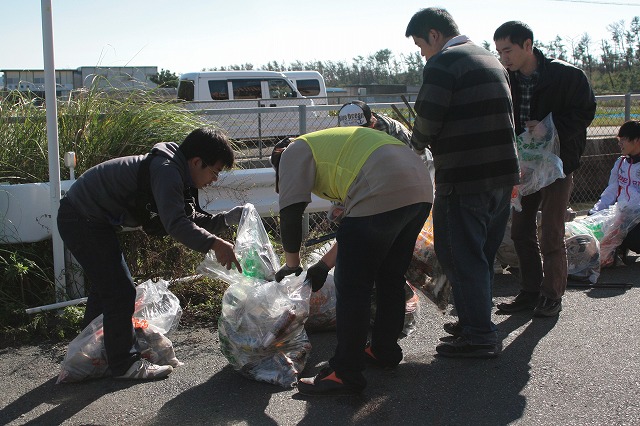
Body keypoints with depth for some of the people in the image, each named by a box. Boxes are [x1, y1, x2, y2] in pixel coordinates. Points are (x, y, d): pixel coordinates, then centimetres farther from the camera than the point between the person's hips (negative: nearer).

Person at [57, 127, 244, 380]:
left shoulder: (174, 172, 6)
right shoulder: (166, 170, -25)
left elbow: (192, 219, 8)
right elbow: (175, 224, -36)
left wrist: (230, 218, -2)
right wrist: (213, 243, -43)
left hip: (86, 220, 11)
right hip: (83, 221, -11)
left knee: (106, 285, 24)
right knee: (120, 291, -8)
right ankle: (125, 364, 4)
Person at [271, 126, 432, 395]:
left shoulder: (295, 151, 13)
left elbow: (291, 212, 1)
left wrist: (292, 263, 14)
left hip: (383, 196, -9)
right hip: (421, 192, 10)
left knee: (352, 285, -1)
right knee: (390, 277, 22)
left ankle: (346, 374, 4)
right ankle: (385, 350, 35)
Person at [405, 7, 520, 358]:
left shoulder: (443, 63, -11)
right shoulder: (491, 60, 18)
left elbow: (428, 120, -16)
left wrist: (417, 145, 6)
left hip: (463, 178, -9)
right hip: (503, 173, 9)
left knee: (460, 256, 0)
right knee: (483, 255, 18)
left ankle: (479, 337, 3)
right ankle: (474, 321, 30)